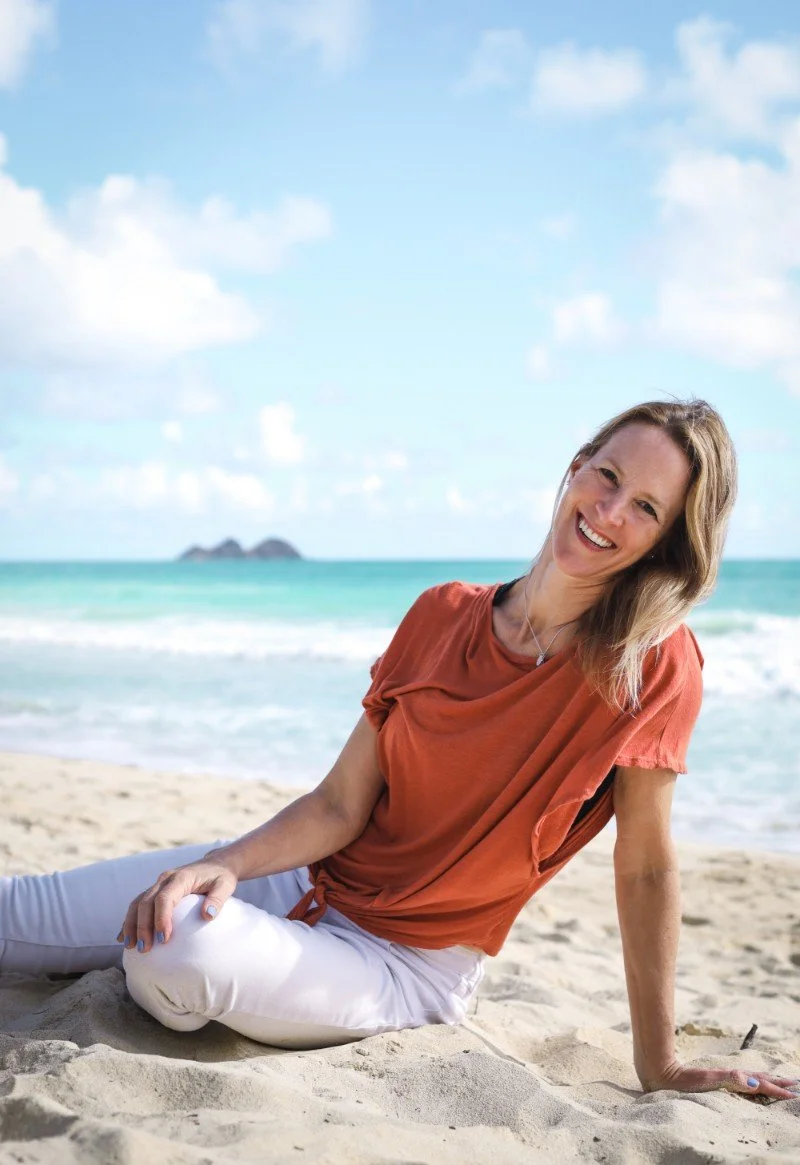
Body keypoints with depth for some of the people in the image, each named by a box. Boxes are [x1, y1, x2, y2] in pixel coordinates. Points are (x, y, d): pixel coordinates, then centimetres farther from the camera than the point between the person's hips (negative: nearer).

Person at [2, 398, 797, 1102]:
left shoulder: (656, 664, -15)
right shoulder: (441, 616, -3)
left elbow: (645, 866, -9)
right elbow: (341, 806, -4)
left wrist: (660, 1067, -5)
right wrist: (224, 865, -21)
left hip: (408, 967, -3)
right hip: (313, 882, 4)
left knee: (180, 953, -29)